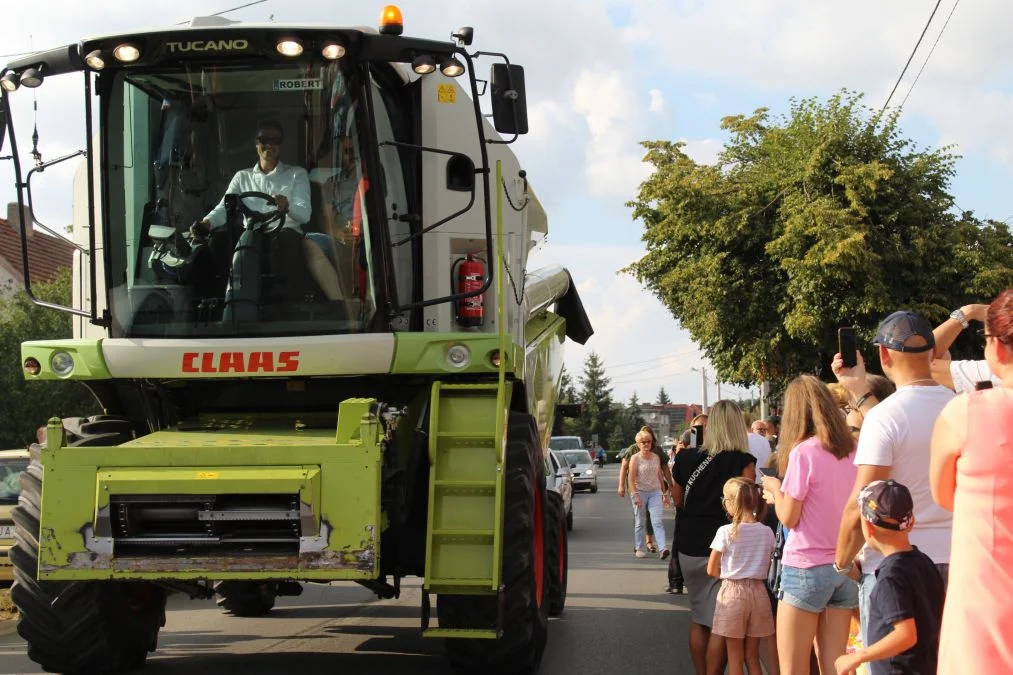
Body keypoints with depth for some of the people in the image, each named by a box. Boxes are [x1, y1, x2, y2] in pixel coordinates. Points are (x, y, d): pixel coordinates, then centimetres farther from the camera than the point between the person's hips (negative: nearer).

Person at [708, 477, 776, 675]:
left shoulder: (726, 532, -12)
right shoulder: (767, 533, -1)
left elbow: (711, 570, -6)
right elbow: (767, 568, 5)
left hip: (732, 592, -3)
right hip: (758, 591, 4)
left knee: (735, 656, 6)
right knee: (753, 656, 14)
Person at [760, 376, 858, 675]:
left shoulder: (803, 451, -12)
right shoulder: (851, 451, 5)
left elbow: (789, 518, -10)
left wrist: (774, 487, 6)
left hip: (806, 568, -6)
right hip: (844, 567, 6)